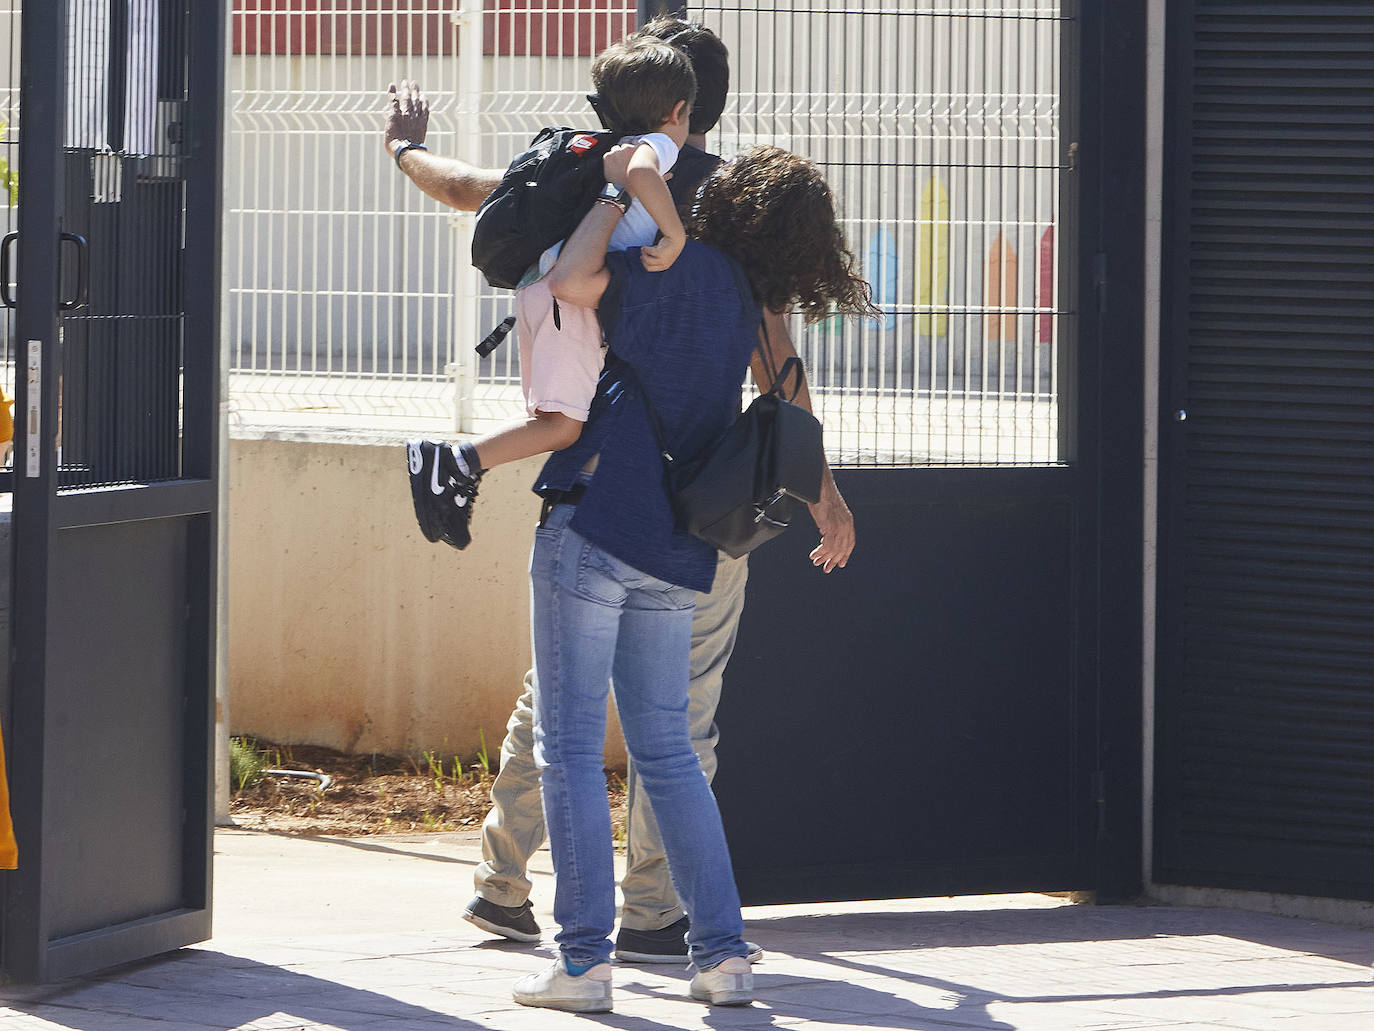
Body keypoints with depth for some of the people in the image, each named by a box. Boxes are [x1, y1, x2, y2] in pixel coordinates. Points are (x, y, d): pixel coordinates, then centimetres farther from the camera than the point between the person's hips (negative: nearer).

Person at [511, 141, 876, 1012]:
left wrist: (617, 191, -6)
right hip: (676, 556, 7)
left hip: (593, 529, -7)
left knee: (570, 745, -1)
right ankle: (723, 954, 9)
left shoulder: (685, 268, -9)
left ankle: (584, 962, -3)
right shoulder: (749, 310, 13)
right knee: (667, 752, 14)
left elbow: (571, 282, -20)